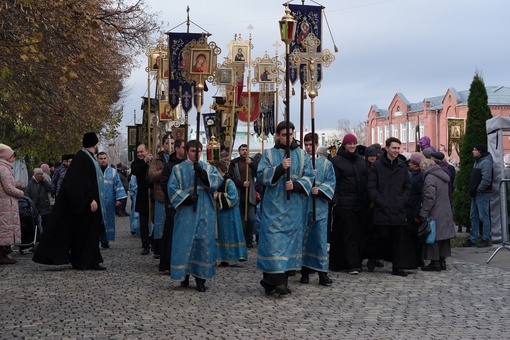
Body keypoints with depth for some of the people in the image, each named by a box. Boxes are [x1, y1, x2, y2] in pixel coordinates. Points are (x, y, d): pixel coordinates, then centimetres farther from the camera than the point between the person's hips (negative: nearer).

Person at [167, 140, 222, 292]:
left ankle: (200, 278, 7)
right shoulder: (178, 168, 7)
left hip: (205, 212, 2)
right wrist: (186, 197, -16)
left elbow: (218, 181, -6)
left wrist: (203, 173, -19)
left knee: (204, 243, 1)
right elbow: (172, 188, -3)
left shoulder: (209, 167, 11)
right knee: (184, 243, -2)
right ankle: (184, 274, 9)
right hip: (186, 212, -1)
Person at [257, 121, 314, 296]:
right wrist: (280, 168, -18)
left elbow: (309, 177, 4)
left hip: (294, 207, 2)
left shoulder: (302, 155, 10)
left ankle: (281, 279, 9)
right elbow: (261, 174, -5)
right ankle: (277, 280, -12)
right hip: (274, 205, -2)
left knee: (291, 238, 2)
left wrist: (296, 185, -15)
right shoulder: (269, 154, 7)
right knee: (273, 239, -11)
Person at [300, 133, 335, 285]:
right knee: (303, 238, 4)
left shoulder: (326, 164, 8)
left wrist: (320, 190, -13)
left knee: (320, 238, -1)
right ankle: (305, 271, 12)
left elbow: (331, 182, 3)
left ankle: (322, 273, 2)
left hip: (319, 205, 0)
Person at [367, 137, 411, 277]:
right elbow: (371, 188, -4)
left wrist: (402, 201, 0)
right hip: (381, 211, -3)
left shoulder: (402, 165, 11)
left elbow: (407, 187, 13)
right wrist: (381, 202, -12)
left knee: (398, 240, 6)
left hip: (398, 211, 3)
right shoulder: (377, 165, 0)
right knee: (383, 238, -1)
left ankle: (398, 267, 12)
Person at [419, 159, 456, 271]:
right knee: (442, 237, 14)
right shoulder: (442, 175, 14)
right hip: (445, 213, 9)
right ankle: (442, 261, 20)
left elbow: (429, 198, -21)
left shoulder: (429, 177, -15)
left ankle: (435, 262, 0)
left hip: (435, 214, -9)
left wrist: (423, 213, -16)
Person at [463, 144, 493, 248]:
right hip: (475, 194, 10)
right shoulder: (477, 161, 16)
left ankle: (486, 240, 3)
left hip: (482, 194, -10)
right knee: (473, 217, 13)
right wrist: (472, 190, 13)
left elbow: (486, 179, -25)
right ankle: (472, 239, 19)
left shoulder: (486, 162, -16)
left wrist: (478, 190, -18)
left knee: (484, 217, -4)